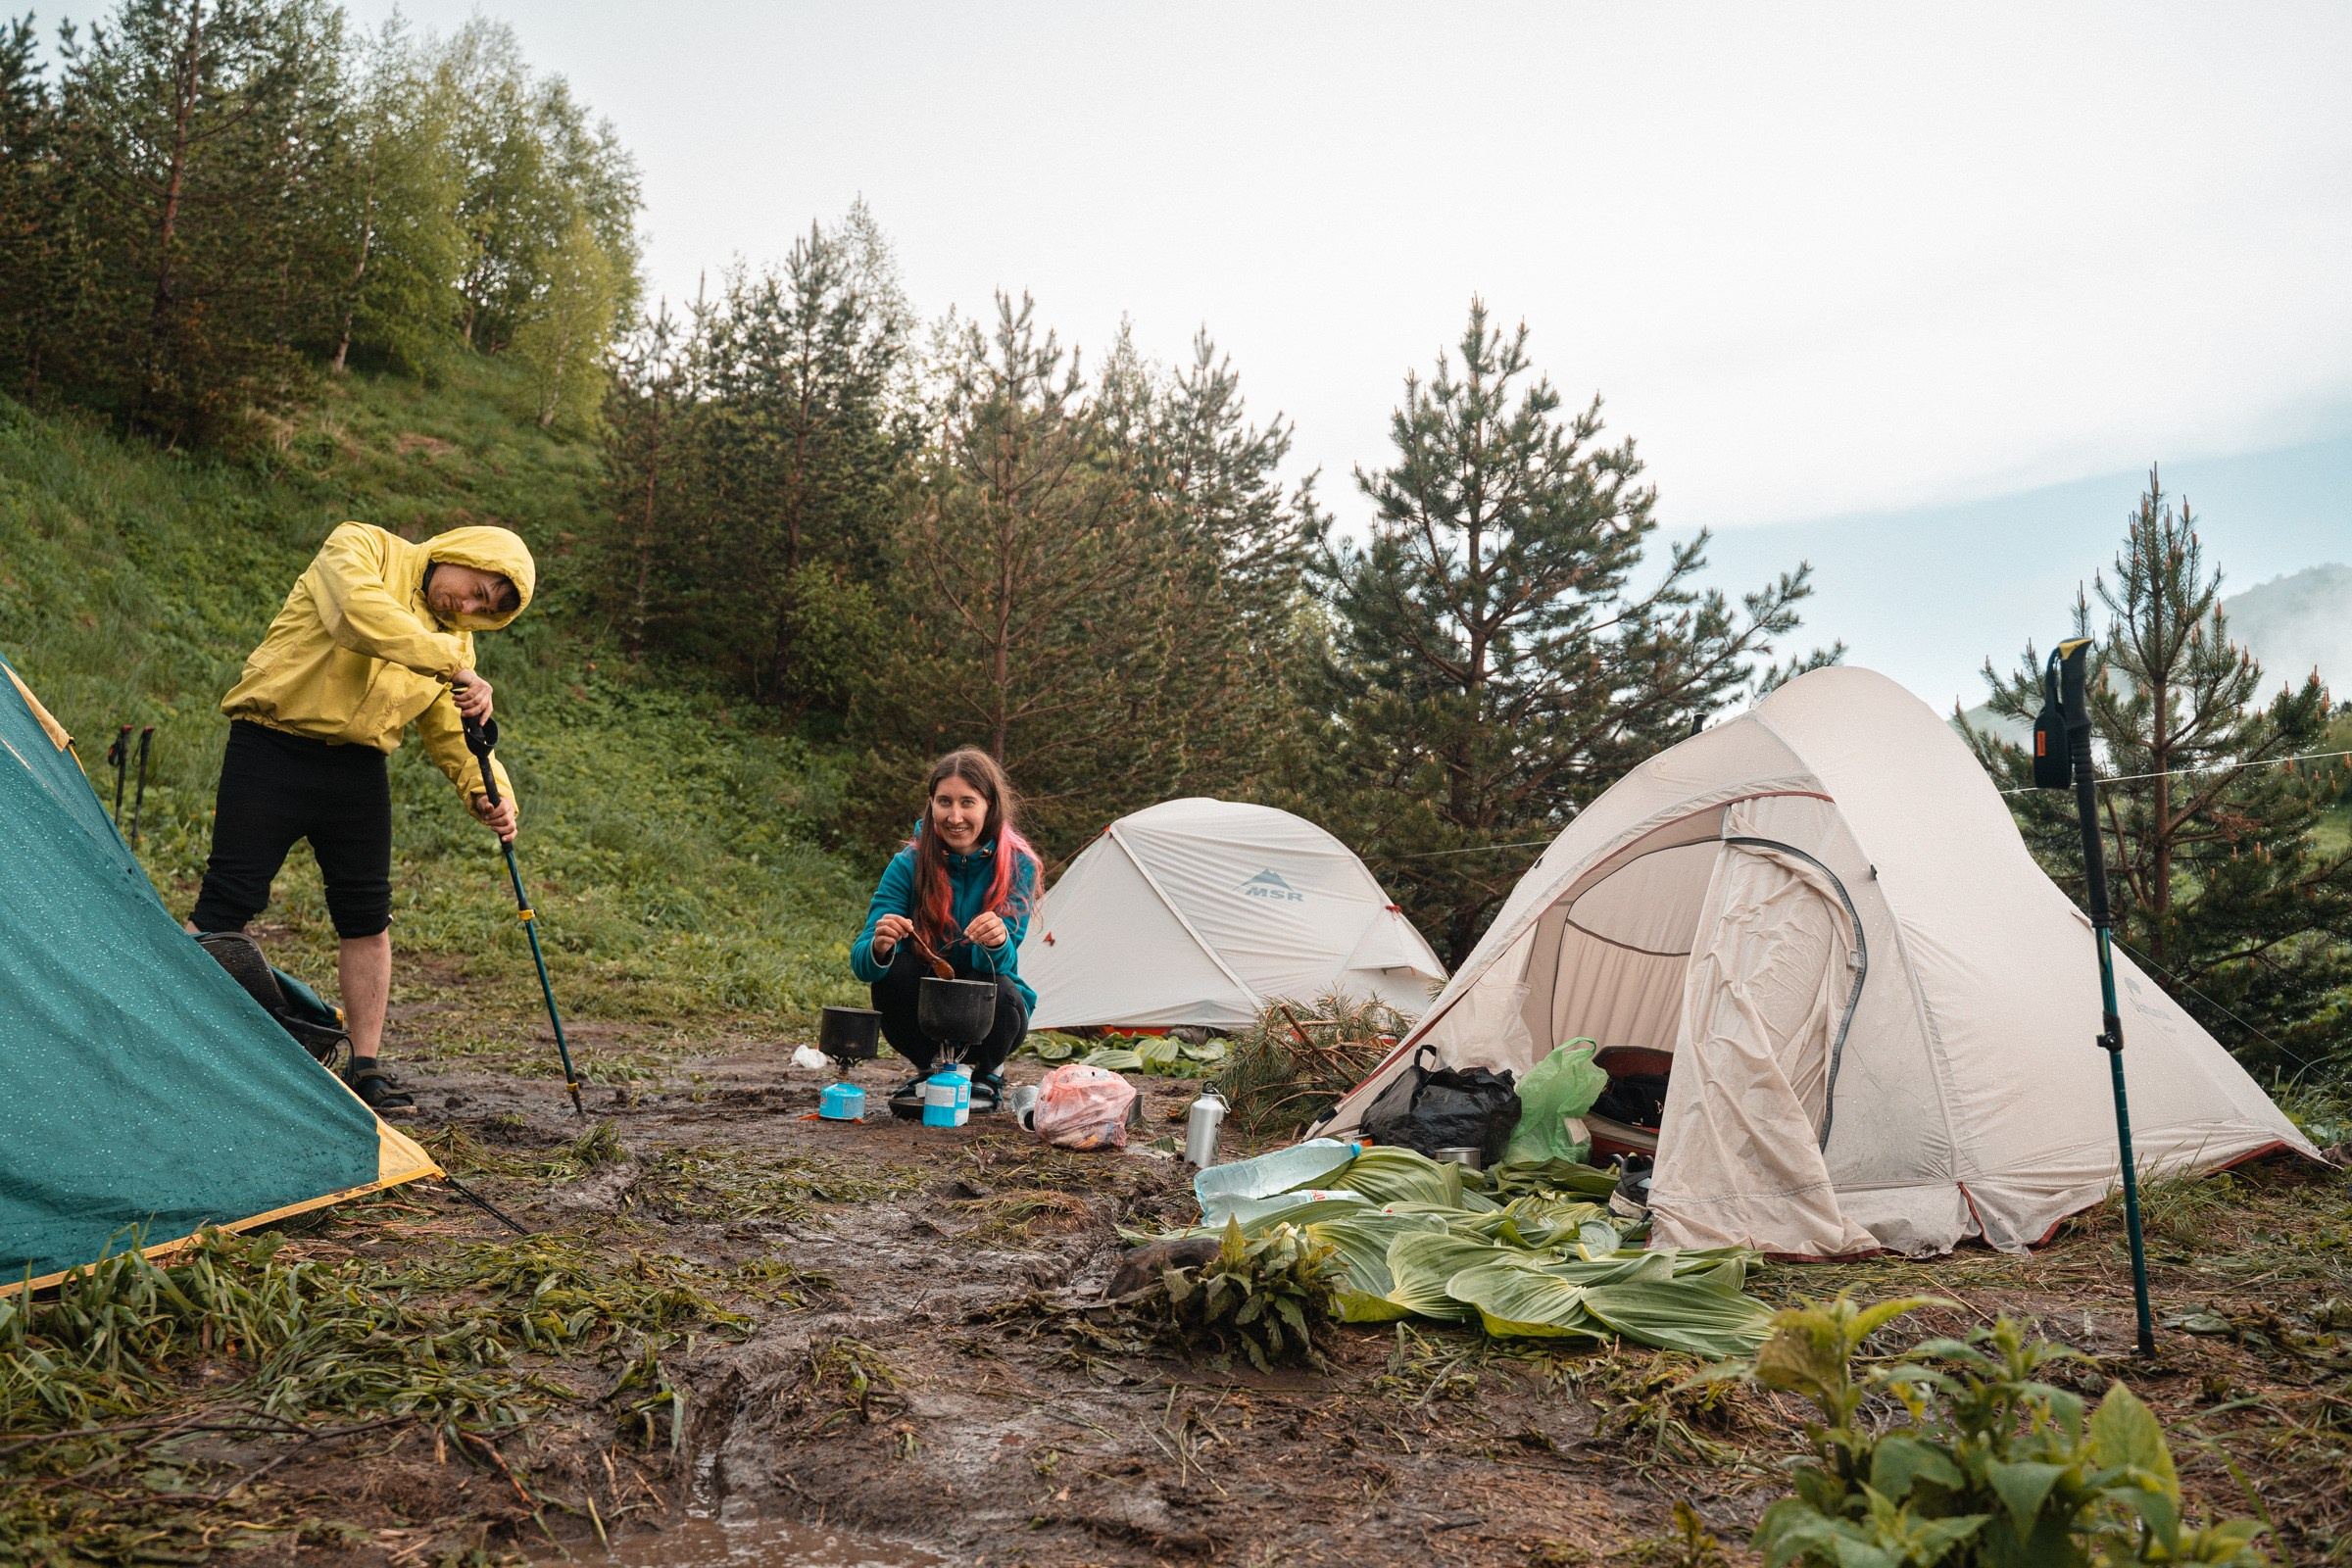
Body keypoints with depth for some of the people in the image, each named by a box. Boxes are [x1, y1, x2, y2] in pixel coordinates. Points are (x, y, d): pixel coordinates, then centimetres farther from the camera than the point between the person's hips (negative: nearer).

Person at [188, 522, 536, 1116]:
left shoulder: (454, 642, 10)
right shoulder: (360, 547, -6)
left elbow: (453, 735, 9)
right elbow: (362, 611, -28)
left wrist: (488, 793, -9)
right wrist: (454, 666, -28)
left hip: (358, 770, 6)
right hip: (271, 751, -5)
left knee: (367, 914, 3)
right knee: (229, 900, -6)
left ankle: (365, 1068, 12)